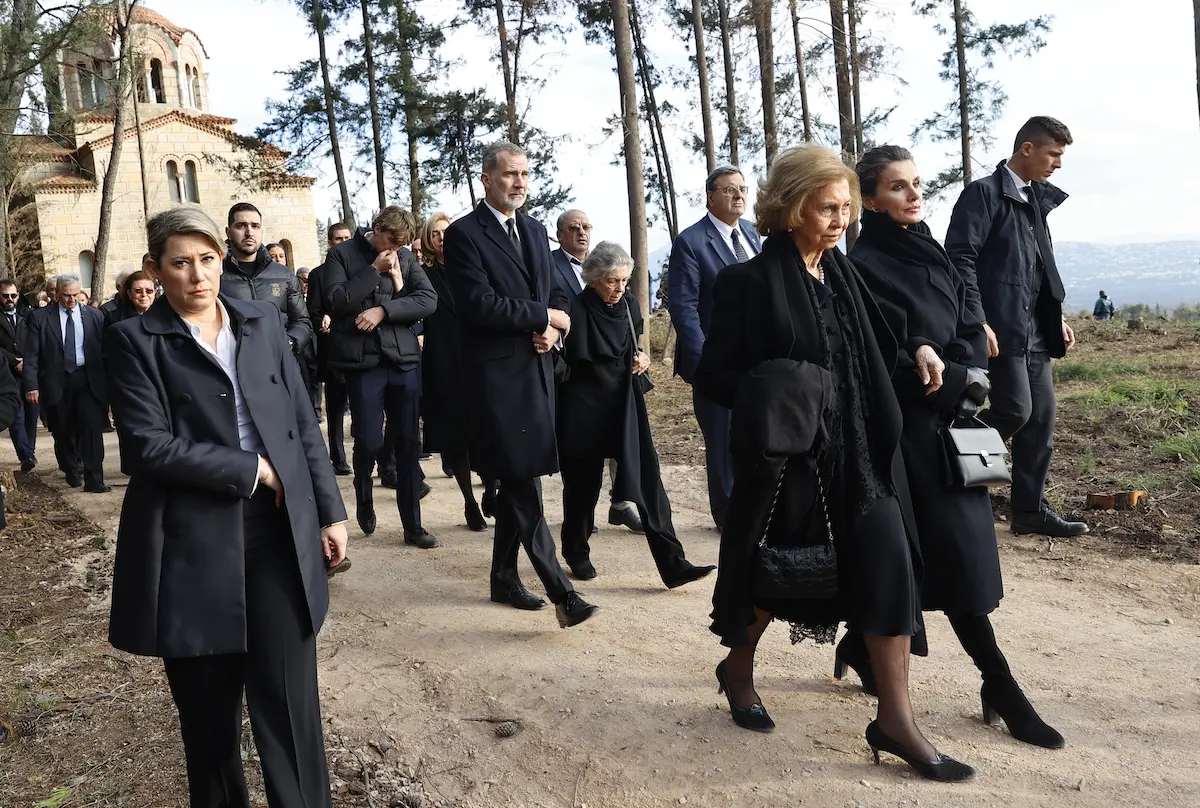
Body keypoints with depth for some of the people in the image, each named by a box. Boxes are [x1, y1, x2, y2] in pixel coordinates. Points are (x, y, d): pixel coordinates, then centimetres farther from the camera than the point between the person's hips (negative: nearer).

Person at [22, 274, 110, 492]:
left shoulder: (94, 316, 5)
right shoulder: (40, 318, 2)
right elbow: (31, 355, 0)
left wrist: (107, 382, 1)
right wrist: (31, 385, -8)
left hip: (88, 380, -1)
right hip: (55, 383, 1)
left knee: (92, 429, -10)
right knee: (63, 432, 11)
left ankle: (94, 480, -7)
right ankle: (71, 471, 33)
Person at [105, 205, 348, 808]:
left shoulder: (263, 322, 10)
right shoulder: (133, 340, 0)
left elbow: (303, 423, 10)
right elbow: (148, 445, -11)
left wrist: (330, 511, 8)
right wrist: (252, 469, -11)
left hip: (280, 534, 2)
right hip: (192, 546, -1)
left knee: (289, 703, 1)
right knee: (207, 709, 12)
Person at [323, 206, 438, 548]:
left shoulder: (405, 257, 10)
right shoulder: (342, 254, 3)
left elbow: (428, 299, -1)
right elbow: (337, 302, -9)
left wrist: (383, 309, -12)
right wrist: (375, 270, -10)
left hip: (404, 359, 3)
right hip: (363, 361, -3)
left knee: (408, 443, 4)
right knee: (368, 441, -3)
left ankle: (413, 525, 12)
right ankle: (364, 500, 28)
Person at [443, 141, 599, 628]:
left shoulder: (535, 232, 16)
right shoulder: (464, 234, -7)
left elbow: (555, 293, 17)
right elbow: (479, 304, -17)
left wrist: (552, 329, -5)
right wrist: (544, 317, -11)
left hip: (536, 369, 7)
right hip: (497, 373, -7)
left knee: (516, 482, 14)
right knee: (522, 484, -8)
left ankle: (505, 578, 26)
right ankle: (561, 593, -8)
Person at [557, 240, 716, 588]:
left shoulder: (629, 305, 4)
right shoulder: (576, 310, -12)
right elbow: (567, 361, -6)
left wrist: (641, 357, -1)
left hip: (626, 406, 4)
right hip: (585, 410, -4)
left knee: (648, 480, -3)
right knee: (583, 484, 9)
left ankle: (673, 565, -4)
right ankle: (577, 553, 31)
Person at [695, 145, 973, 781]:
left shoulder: (843, 275, 8)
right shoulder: (750, 283, -11)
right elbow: (713, 377, -11)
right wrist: (771, 400, -24)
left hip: (859, 454, 6)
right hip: (790, 460, -5)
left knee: (889, 567, -4)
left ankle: (895, 718, 7)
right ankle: (737, 669, 39)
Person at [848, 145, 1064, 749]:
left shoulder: (933, 255, 14)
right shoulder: (863, 265, -9)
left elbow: (970, 331, 8)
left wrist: (949, 370, -10)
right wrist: (943, 376, -11)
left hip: (948, 422, 8)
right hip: (906, 425, -8)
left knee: (910, 549, 11)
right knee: (955, 548, -7)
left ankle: (861, 644, 28)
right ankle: (1000, 688, 2)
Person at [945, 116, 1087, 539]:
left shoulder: (1036, 199, 19)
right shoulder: (984, 193, -7)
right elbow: (960, 259, -16)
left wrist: (1057, 317, 16)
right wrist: (978, 321, -22)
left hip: (1034, 330, 9)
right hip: (999, 329, -8)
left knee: (1041, 418, 7)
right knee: (1015, 411, -13)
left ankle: (1030, 511, 15)